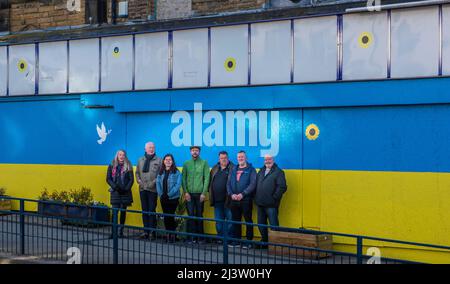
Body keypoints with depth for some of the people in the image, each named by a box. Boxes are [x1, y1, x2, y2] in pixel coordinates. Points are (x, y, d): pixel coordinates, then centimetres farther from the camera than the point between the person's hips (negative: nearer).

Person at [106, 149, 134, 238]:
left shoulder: (128, 167, 5)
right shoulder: (112, 166, 6)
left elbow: (131, 179, 3)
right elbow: (108, 179, 3)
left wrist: (126, 188, -10)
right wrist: (115, 187, -10)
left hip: (125, 192, 1)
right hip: (115, 192, -1)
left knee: (123, 211, 4)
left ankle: (121, 231, 10)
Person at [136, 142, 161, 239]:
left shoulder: (158, 160, 0)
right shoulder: (140, 160, 14)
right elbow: (137, 172, 17)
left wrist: (154, 182, -14)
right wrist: (139, 180, 1)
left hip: (153, 189, -4)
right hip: (142, 188, 4)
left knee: (152, 210, -4)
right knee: (144, 210, 8)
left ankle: (152, 231, 0)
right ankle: (146, 231, 13)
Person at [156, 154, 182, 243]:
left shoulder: (176, 172, -5)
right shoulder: (161, 172, 10)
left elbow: (178, 185, -11)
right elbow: (158, 184, 7)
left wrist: (169, 194, -17)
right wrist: (161, 194, -7)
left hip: (173, 198, -5)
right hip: (163, 198, 5)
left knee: (170, 216, -8)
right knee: (166, 216, 7)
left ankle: (173, 234, 2)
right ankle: (168, 234, 15)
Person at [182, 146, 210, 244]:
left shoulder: (204, 163, 3)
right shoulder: (186, 163, 9)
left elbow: (207, 178, -2)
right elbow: (183, 178, 5)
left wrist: (204, 193, -9)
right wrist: (185, 192, -5)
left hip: (200, 194, -1)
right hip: (189, 194, 1)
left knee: (199, 215, 4)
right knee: (191, 215, -1)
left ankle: (200, 237, 11)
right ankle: (192, 237, 3)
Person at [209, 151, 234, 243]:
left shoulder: (232, 169, -3)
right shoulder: (215, 169, 14)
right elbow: (210, 182, 17)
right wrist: (211, 195, 9)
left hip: (228, 200, -6)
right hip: (217, 200, 6)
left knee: (230, 220, -1)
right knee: (218, 221, 11)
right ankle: (220, 238, 19)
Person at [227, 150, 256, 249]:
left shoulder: (251, 170, 0)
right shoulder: (233, 170, 16)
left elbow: (253, 184, -10)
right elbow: (228, 184, 12)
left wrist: (242, 194, -17)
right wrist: (231, 194, -6)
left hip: (246, 199, -5)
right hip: (234, 200, 5)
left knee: (248, 220, -1)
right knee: (235, 220, 8)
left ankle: (248, 241, 3)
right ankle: (236, 240, 16)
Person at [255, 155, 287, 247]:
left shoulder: (278, 172, -4)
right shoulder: (261, 171, 17)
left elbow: (282, 187, -12)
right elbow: (256, 185, 19)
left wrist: (274, 198, -14)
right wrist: (256, 198, 8)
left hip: (271, 205, -7)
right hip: (260, 204, 7)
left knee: (274, 225, -6)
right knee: (261, 224, 14)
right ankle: (264, 242, 26)